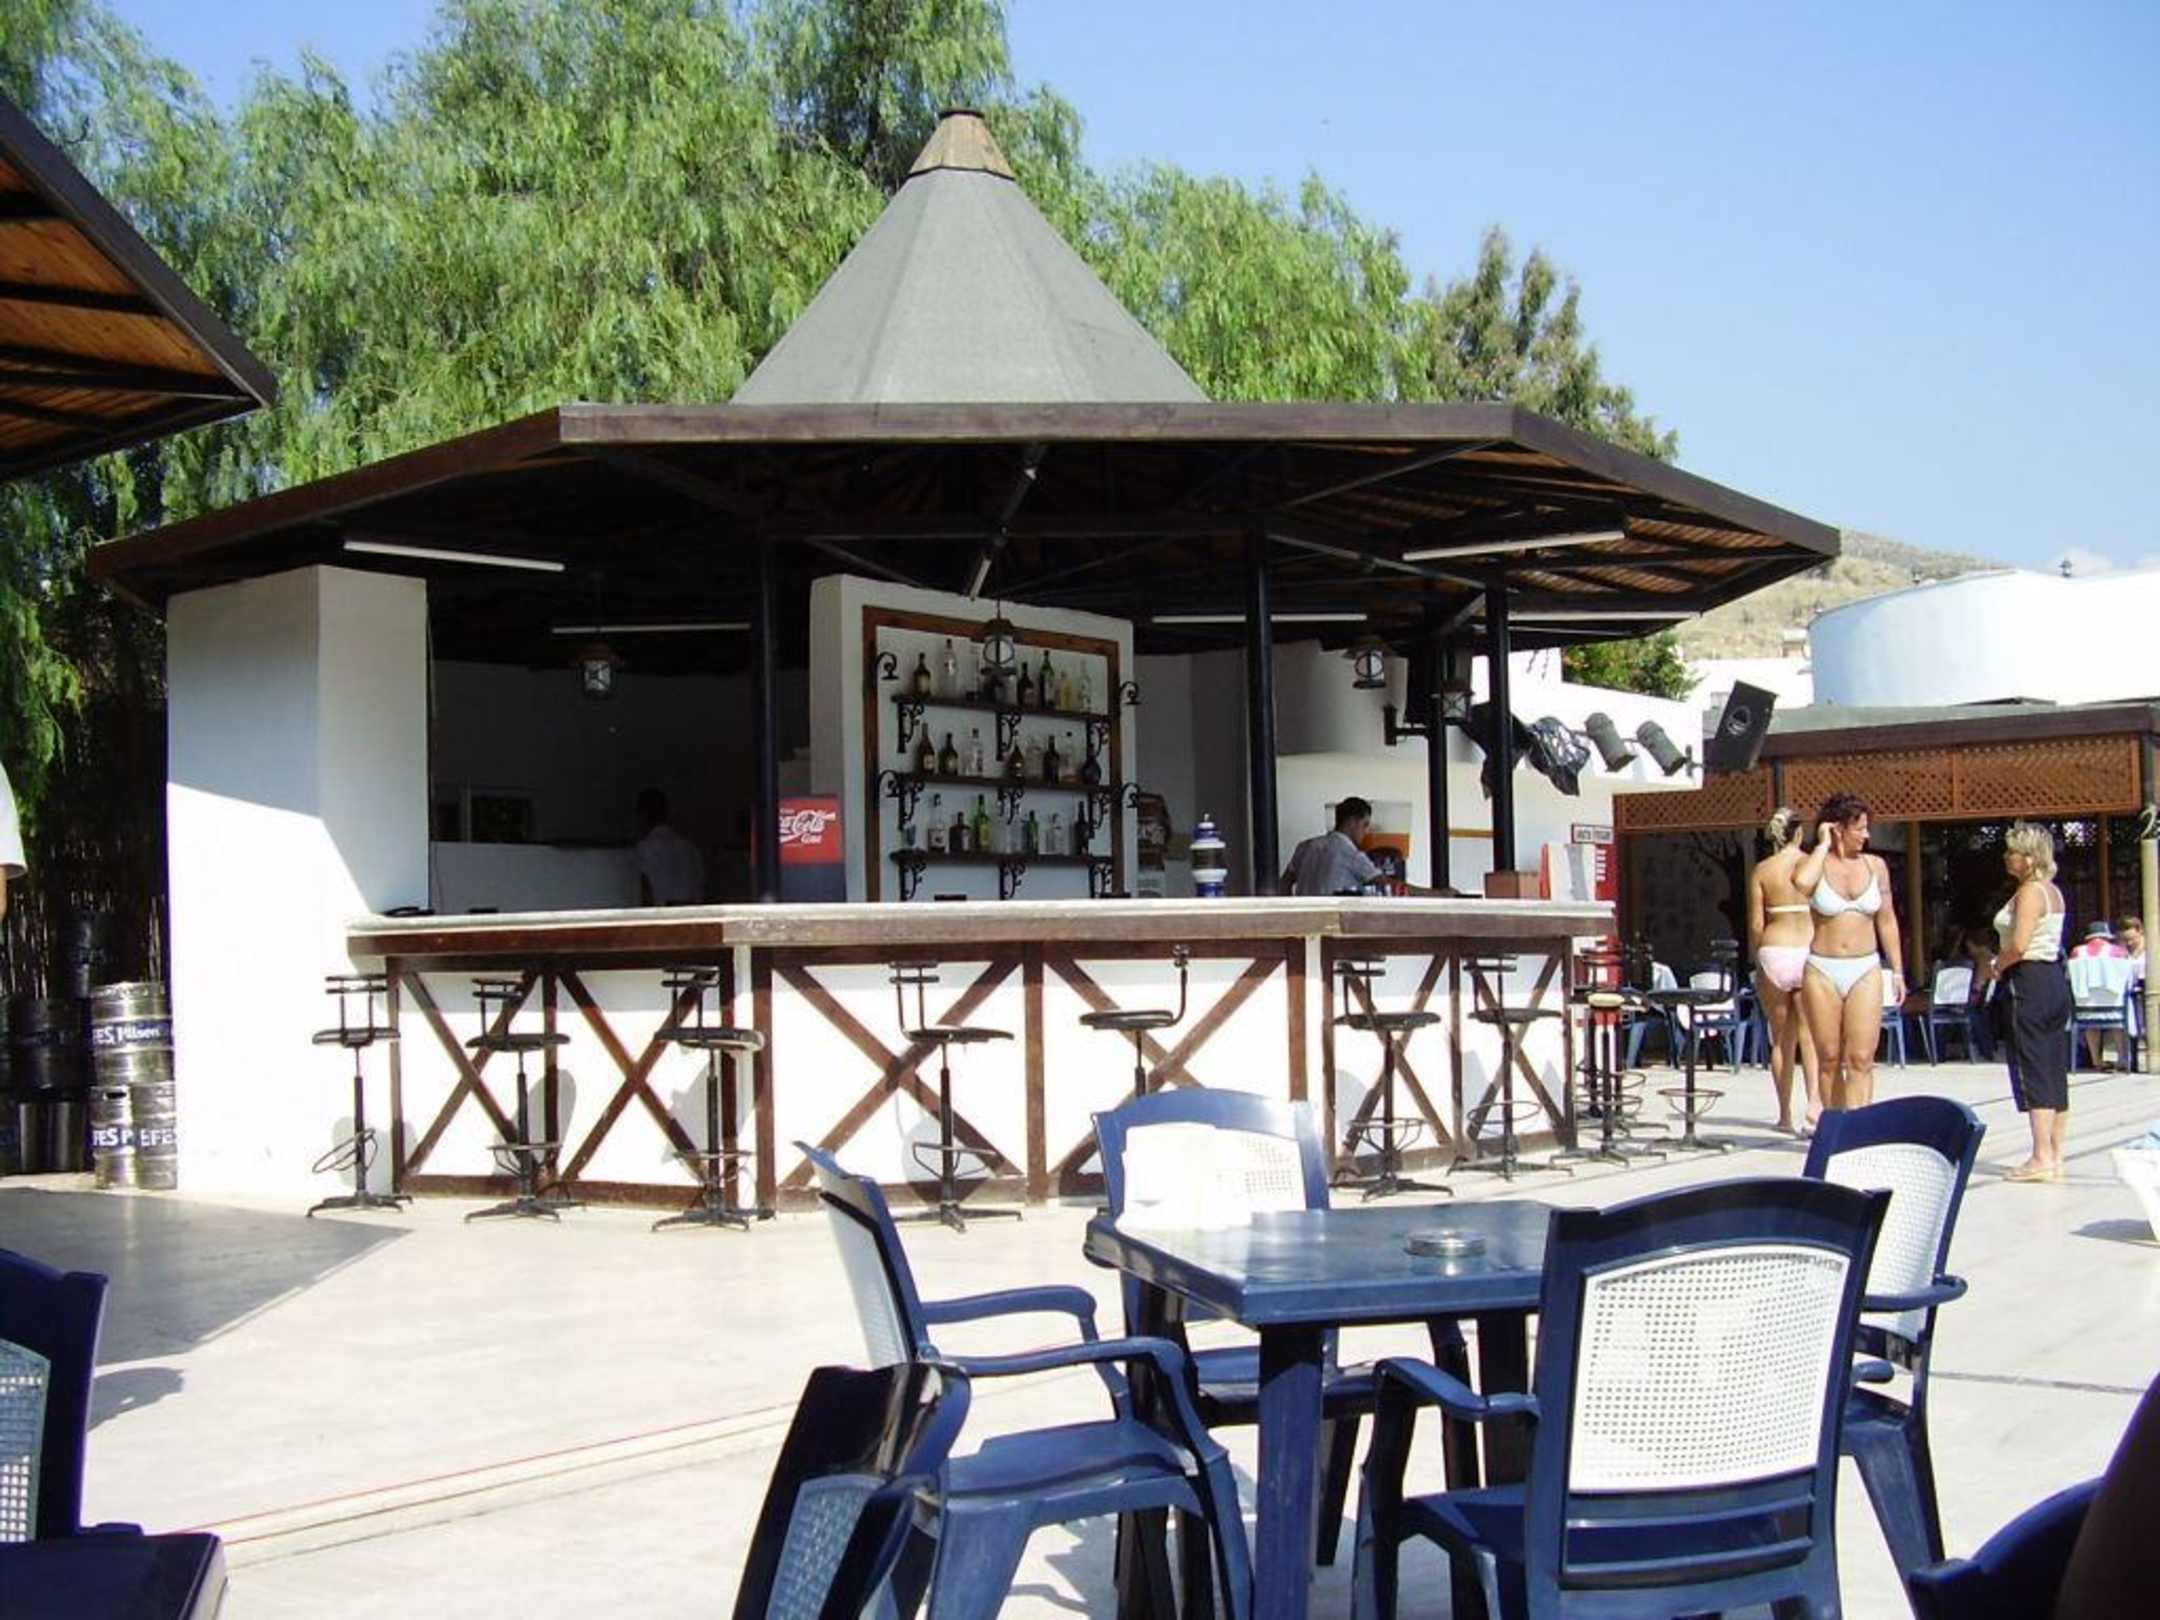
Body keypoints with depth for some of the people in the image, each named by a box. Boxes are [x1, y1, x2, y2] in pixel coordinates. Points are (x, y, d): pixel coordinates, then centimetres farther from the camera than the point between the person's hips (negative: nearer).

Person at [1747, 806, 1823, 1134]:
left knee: (1781, 1040, 12)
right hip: (1810, 952, -1)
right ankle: (1815, 1102, -20)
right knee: (1810, 1036, 2)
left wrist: (1756, 963, 10)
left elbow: (1756, 925, -1)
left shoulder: (1762, 870, 0)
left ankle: (1785, 1115, 17)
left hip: (1774, 953, 1)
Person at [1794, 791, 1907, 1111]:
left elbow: (1887, 920, 14)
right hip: (1822, 971, -1)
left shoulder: (1875, 865, 8)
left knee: (1861, 1060, -9)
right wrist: (1823, 845, -12)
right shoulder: (1817, 864, -1)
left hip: (1866, 970, 1)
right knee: (1830, 1059, 4)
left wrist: (1897, 971, 12)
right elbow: (1802, 883, -27)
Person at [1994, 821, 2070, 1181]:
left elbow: (2019, 945, -23)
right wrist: (2006, 964, 9)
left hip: (2029, 980, -10)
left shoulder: (2029, 891, -14)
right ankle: (2055, 1157, 12)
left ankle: (2041, 1158, -8)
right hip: (2055, 978, 10)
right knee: (2055, 1071, 9)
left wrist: (1999, 966, -5)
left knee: (2032, 1070, -7)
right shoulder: (2052, 891, 15)